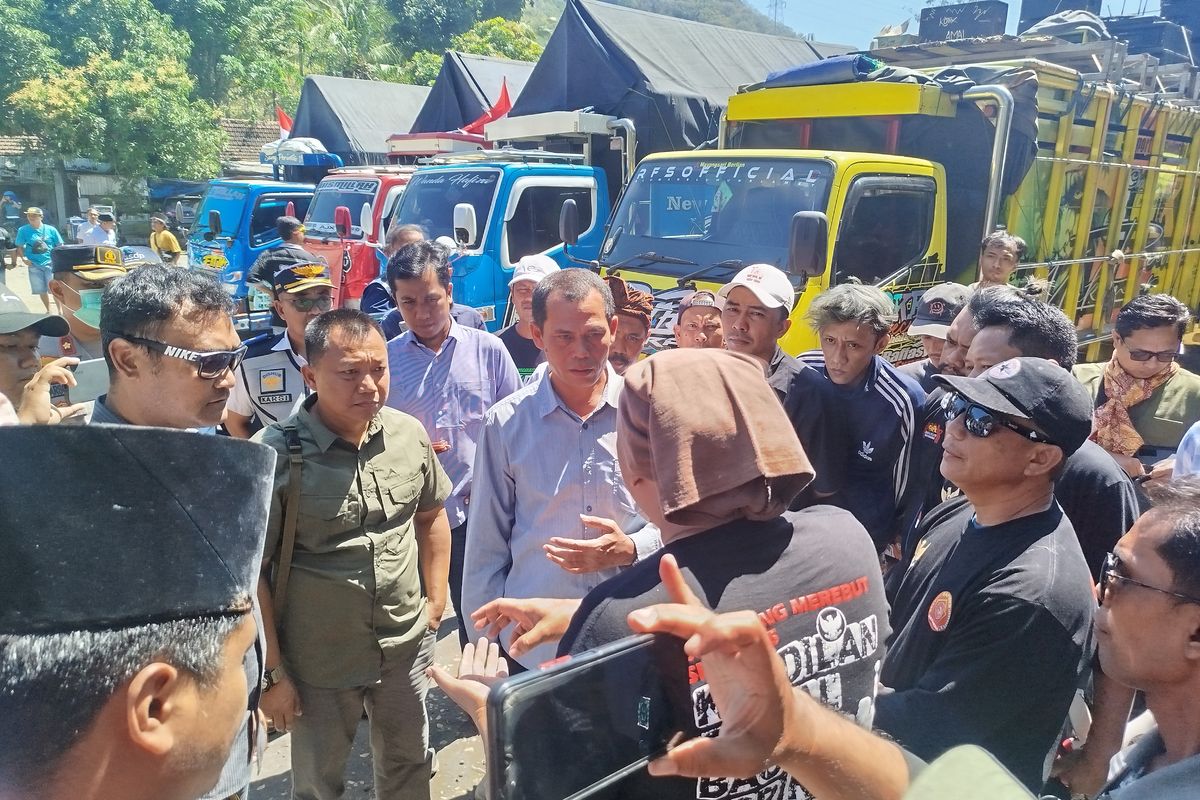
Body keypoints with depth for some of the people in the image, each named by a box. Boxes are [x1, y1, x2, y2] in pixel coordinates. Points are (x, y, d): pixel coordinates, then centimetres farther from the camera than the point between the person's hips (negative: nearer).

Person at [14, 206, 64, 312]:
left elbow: (60, 246, 6)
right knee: (41, 290, 11)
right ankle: (48, 310, 28)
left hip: (50, 264, -2)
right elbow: (20, 247, 5)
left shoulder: (51, 230, 0)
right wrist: (24, 258, -11)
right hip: (34, 265, 2)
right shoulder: (23, 230, 2)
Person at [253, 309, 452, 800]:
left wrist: (435, 602, 6)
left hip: (407, 648, 3)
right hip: (318, 664, -3)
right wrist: (272, 672, -11)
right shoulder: (273, 456, -20)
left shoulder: (410, 434, -6)